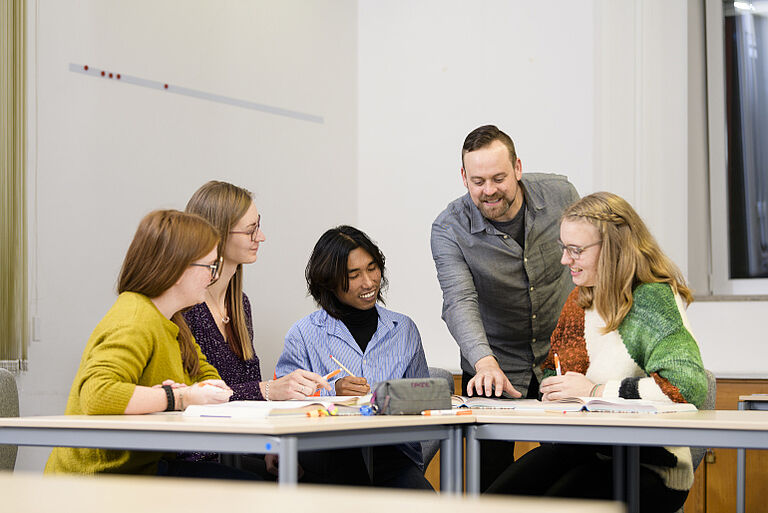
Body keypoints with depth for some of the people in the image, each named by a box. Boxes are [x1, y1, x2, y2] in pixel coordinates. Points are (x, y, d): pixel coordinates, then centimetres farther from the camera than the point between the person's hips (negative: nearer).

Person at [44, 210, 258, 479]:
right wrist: (179, 398, -26)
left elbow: (209, 377, 18)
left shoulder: (170, 320, 12)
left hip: (143, 465, 9)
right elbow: (96, 395, -34)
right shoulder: (135, 323, -19)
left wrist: (196, 391, -8)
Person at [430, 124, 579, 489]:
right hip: (495, 368, -1)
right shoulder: (449, 229, -18)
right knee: (491, 484, 0)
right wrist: (485, 363, -48)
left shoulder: (559, 195, -11)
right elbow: (459, 302, -31)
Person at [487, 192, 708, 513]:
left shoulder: (653, 300, -10)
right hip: (575, 449, 7)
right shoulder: (581, 299, 15)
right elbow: (551, 370, 32)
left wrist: (594, 391, -18)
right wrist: (552, 390, 6)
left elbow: (689, 385, -25)